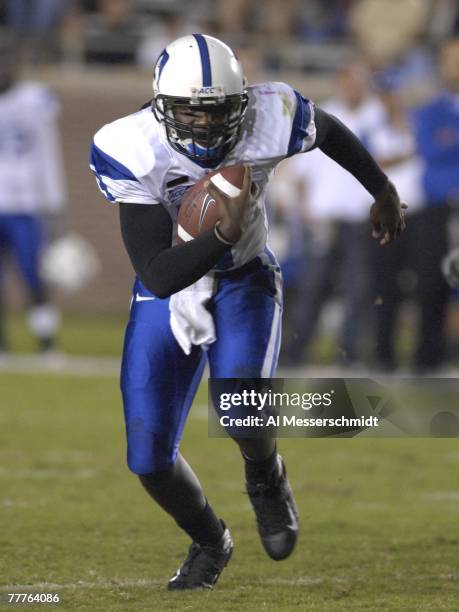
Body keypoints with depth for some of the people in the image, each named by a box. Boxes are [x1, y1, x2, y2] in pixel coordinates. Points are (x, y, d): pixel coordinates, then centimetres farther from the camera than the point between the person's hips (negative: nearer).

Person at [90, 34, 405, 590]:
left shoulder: (270, 121, -24)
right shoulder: (133, 152, -28)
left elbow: (330, 132, 3)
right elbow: (158, 276, -31)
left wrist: (383, 191, 17)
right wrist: (225, 235, -45)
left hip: (242, 283, 0)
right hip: (167, 294, 0)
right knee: (149, 459, -3)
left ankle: (265, 478, 9)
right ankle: (209, 542, 30)